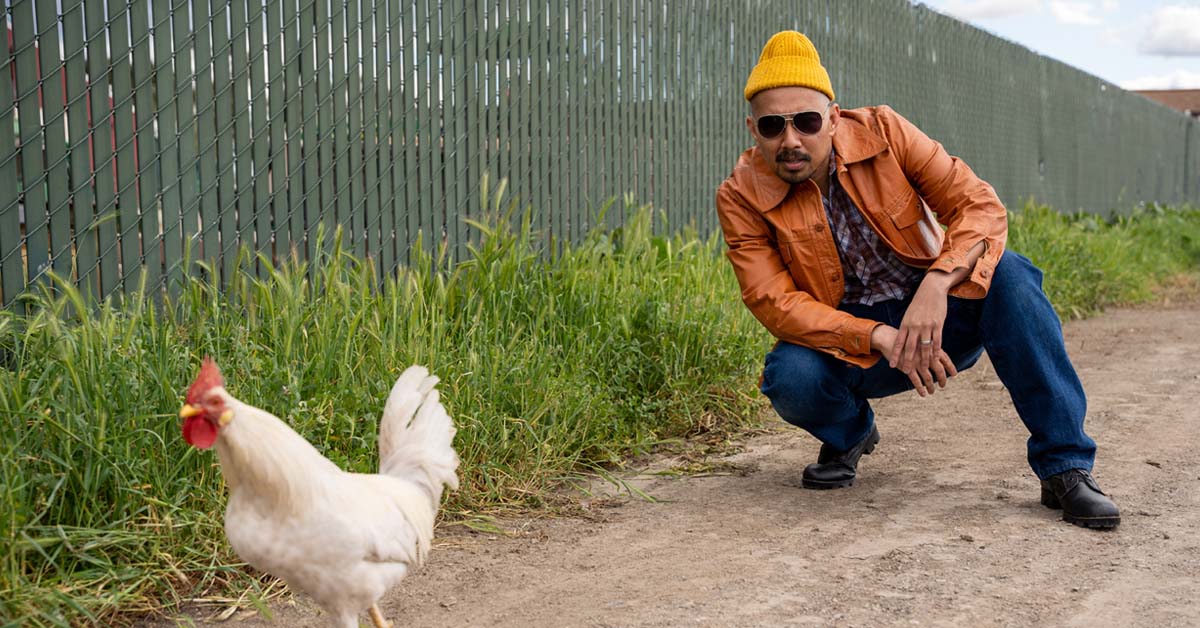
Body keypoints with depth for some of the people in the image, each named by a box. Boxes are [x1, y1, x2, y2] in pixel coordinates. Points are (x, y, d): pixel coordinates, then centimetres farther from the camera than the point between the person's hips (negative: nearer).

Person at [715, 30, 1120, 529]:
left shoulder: (881, 132, -11)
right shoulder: (741, 198, -12)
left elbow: (982, 207, -16)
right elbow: (776, 304, -19)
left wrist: (937, 284, -35)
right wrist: (881, 338, -31)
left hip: (937, 318, 1)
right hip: (848, 340, 0)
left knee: (1008, 276, -28)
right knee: (790, 377, -33)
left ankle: (1065, 468, -21)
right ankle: (848, 434, 7)